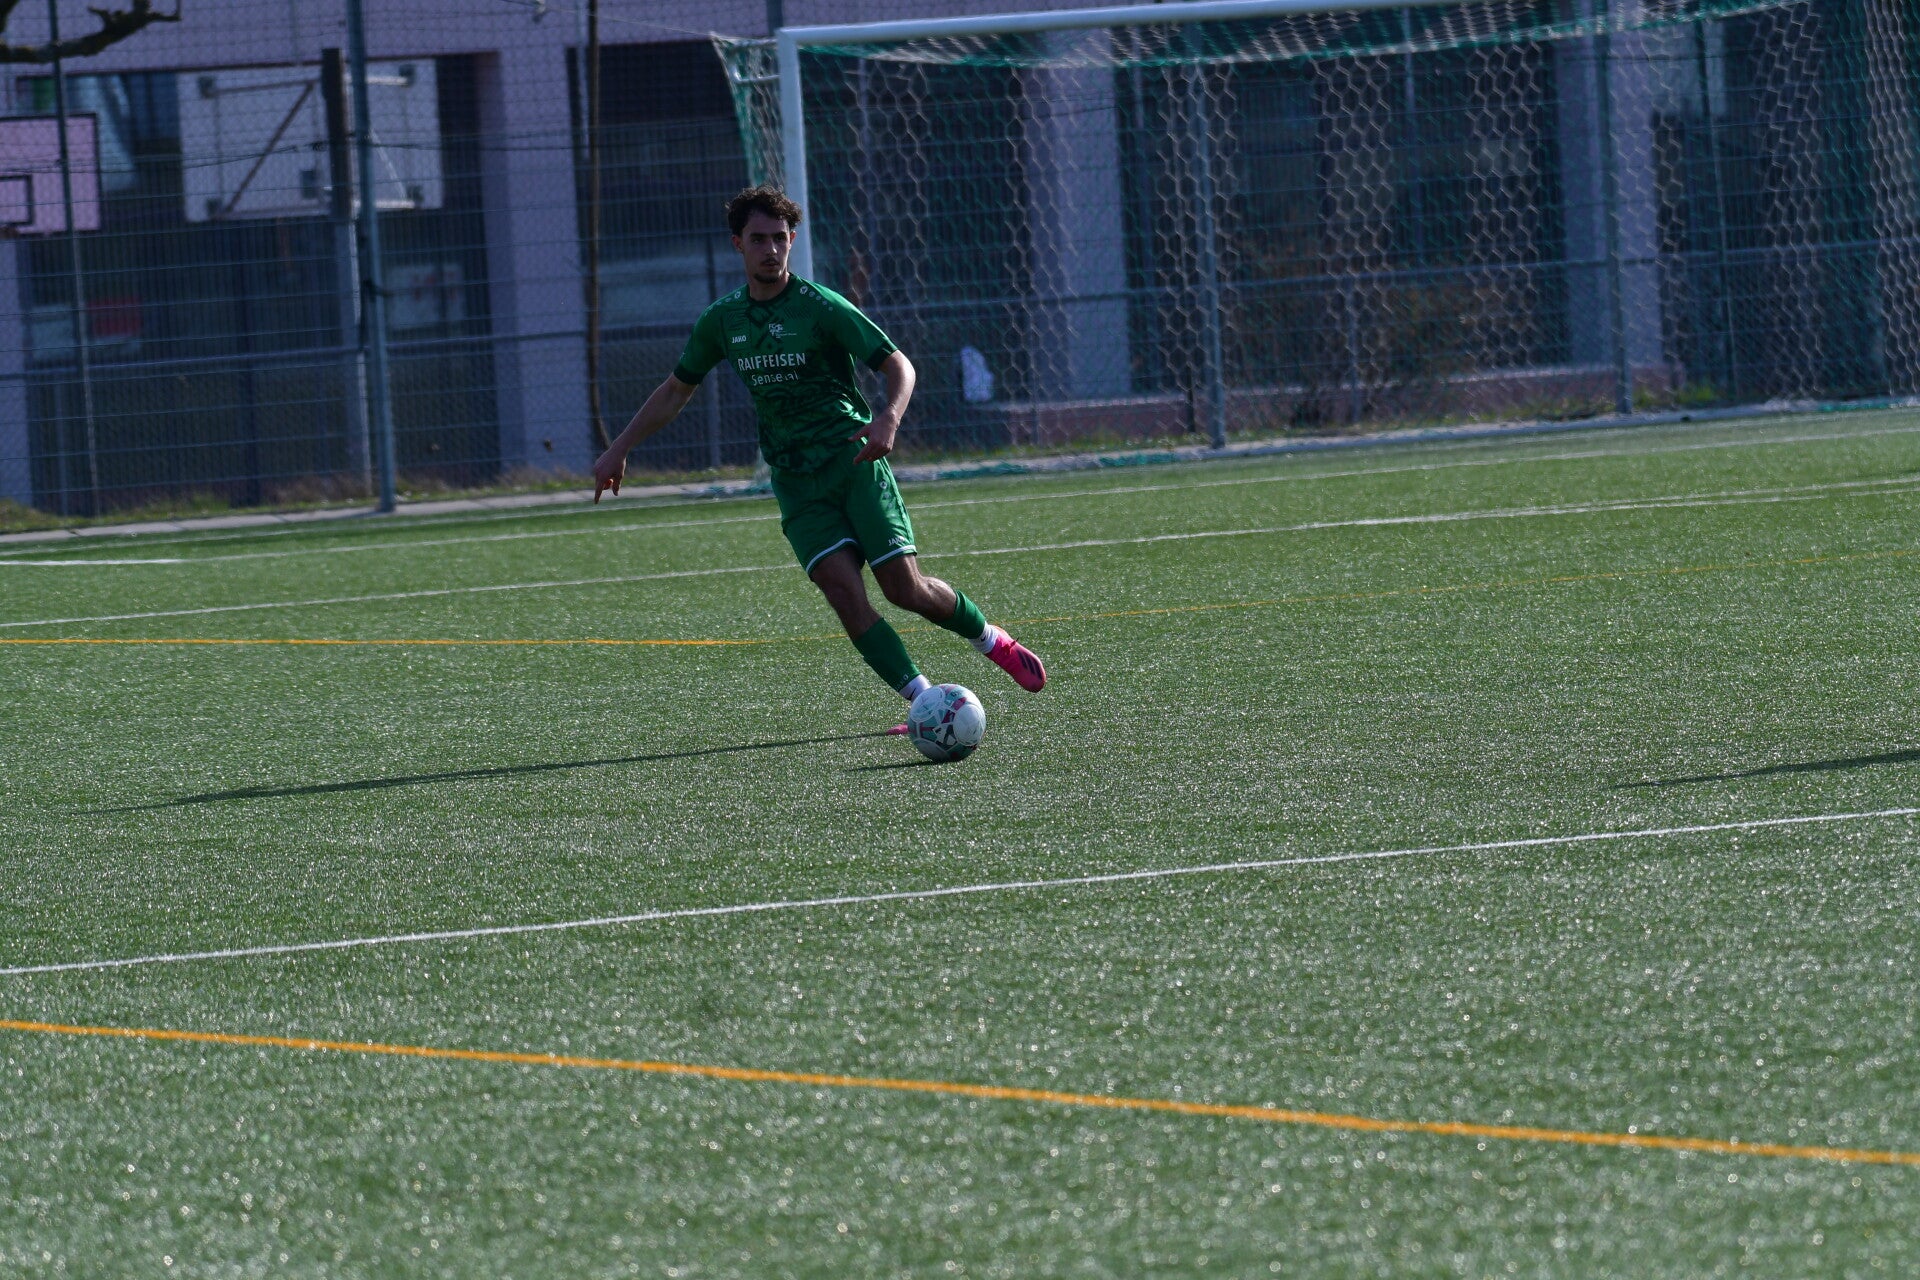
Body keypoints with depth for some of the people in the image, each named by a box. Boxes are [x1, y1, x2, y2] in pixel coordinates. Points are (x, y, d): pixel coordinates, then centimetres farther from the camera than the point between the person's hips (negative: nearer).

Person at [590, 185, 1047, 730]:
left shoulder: (820, 307, -7)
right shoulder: (722, 321, 8)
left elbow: (898, 364, -10)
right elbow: (676, 390, 22)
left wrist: (888, 418, -30)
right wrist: (619, 450, 18)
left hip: (852, 461, -4)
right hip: (795, 479, 4)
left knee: (904, 588, -9)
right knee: (844, 592, -16)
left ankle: (992, 640, 20)